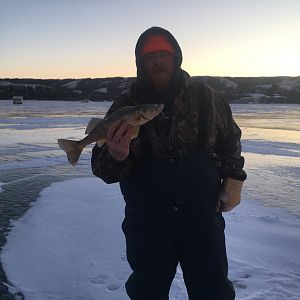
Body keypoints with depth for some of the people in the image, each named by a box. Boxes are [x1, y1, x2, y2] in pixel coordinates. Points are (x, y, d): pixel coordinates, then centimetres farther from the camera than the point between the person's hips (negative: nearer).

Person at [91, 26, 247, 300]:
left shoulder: (206, 97, -3)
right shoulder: (124, 106, -5)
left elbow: (230, 140, 13)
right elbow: (104, 170, -6)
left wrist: (233, 181, 4)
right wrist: (116, 156, -27)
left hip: (203, 216, 0)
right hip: (146, 221, 0)